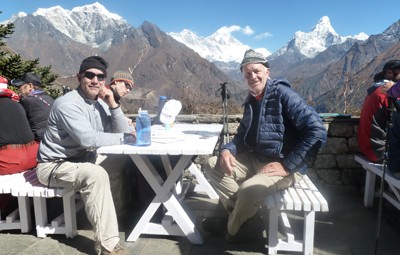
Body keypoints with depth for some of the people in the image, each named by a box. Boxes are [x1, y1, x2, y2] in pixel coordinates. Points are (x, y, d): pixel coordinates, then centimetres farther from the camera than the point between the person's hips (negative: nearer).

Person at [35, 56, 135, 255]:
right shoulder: (68, 104, -22)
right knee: (96, 174, -33)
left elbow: (123, 131, -2)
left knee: (123, 162, 6)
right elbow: (88, 139, -35)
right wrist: (123, 139, -24)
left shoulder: (99, 103, 3)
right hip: (54, 166, -9)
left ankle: (116, 213, 21)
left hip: (83, 160, 9)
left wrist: (113, 105, -15)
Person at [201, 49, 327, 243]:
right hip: (254, 159, 8)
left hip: (282, 166, -8)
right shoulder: (251, 100, 9)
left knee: (248, 189, -33)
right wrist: (226, 150, -4)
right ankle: (248, 219, -2)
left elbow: (317, 131, -23)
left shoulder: (283, 94, -15)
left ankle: (232, 228, 2)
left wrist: (287, 165, -23)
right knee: (212, 165, 1)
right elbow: (242, 136, 18)